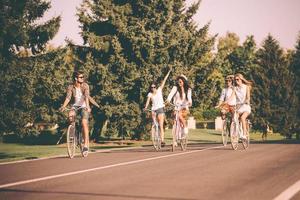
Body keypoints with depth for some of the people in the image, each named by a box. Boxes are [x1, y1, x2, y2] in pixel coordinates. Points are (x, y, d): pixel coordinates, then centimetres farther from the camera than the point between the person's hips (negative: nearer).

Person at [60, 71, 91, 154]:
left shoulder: (85, 86, -11)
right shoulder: (71, 87, -5)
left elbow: (86, 97, -24)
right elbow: (68, 97, -16)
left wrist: (87, 106, -41)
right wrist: (63, 106, -33)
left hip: (84, 106, -2)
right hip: (75, 106, 2)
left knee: (84, 123, -22)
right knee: (70, 114, -31)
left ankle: (86, 144, -18)